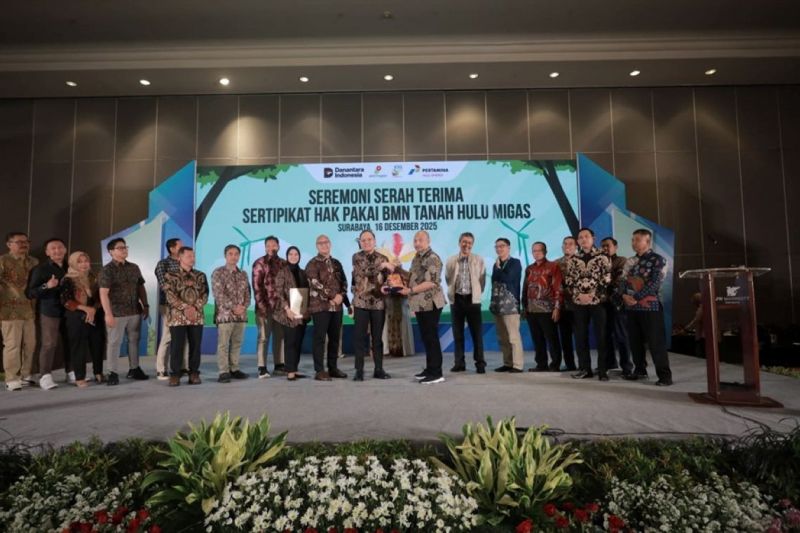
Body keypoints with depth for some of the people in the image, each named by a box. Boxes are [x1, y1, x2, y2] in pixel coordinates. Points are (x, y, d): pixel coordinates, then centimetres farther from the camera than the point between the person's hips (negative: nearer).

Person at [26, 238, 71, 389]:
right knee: (49, 344, -5)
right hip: (49, 311, -4)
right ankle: (45, 376, 3)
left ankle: (71, 373, 16)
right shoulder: (40, 269, -4)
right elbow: (30, 293, -8)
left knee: (70, 343, 7)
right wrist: (46, 286, -23)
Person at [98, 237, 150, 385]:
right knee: (114, 342, 1)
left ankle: (134, 369, 24)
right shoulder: (107, 270, -8)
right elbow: (103, 293, -15)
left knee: (134, 340, 13)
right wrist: (108, 314, -22)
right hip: (116, 313, -5)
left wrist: (145, 305, 10)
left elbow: (141, 287, 16)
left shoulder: (134, 267, 10)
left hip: (135, 311, 6)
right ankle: (113, 373, 8)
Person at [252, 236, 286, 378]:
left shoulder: (283, 263, 12)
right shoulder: (259, 263, -1)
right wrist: (262, 306, -15)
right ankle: (262, 368, 3)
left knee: (280, 336, 8)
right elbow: (256, 286, -8)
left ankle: (279, 366, 16)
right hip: (265, 306, -4)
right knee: (264, 337, -1)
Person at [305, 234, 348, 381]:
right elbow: (316, 284, -14)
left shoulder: (336, 263, 16)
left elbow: (344, 281, 13)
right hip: (320, 305, -6)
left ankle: (333, 368, 19)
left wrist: (341, 296, -6)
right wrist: (333, 295, -16)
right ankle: (319, 371, 0)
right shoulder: (312, 264, -3)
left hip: (337, 306, 6)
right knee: (320, 338, -4)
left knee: (335, 338, 9)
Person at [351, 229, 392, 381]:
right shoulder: (357, 257, 2)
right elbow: (364, 271, -17)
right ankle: (359, 371, 7)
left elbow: (388, 279, 6)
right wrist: (382, 266, -20)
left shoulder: (383, 258, 8)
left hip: (379, 302, 2)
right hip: (361, 302, -2)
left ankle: (379, 369, 16)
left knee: (377, 337, 8)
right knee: (359, 337, -1)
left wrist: (385, 287, -15)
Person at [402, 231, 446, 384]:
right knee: (426, 338, 14)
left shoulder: (432, 258, -13)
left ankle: (436, 373, -1)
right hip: (420, 304, 9)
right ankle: (429, 369, 24)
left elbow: (431, 282, -22)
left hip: (430, 304, -9)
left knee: (431, 338, -6)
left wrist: (410, 290, -22)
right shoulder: (416, 258, 16)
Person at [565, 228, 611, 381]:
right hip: (578, 303, 3)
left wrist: (592, 295, -13)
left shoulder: (602, 257, 0)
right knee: (580, 337, 6)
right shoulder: (573, 259, 9)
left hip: (598, 302, -3)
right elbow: (569, 281, 6)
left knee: (601, 336, -1)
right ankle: (584, 369, 16)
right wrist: (579, 295, -9)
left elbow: (607, 280, -5)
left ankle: (602, 370, 7)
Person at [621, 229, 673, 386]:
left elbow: (654, 283, -13)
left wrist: (636, 297, -17)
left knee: (656, 342, -4)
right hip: (631, 307, 6)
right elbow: (624, 281, 11)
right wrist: (624, 295, -9)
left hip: (650, 306, -6)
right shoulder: (630, 261, 15)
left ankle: (664, 375, 3)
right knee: (635, 341, 11)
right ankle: (640, 370, 24)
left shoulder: (657, 260, -4)